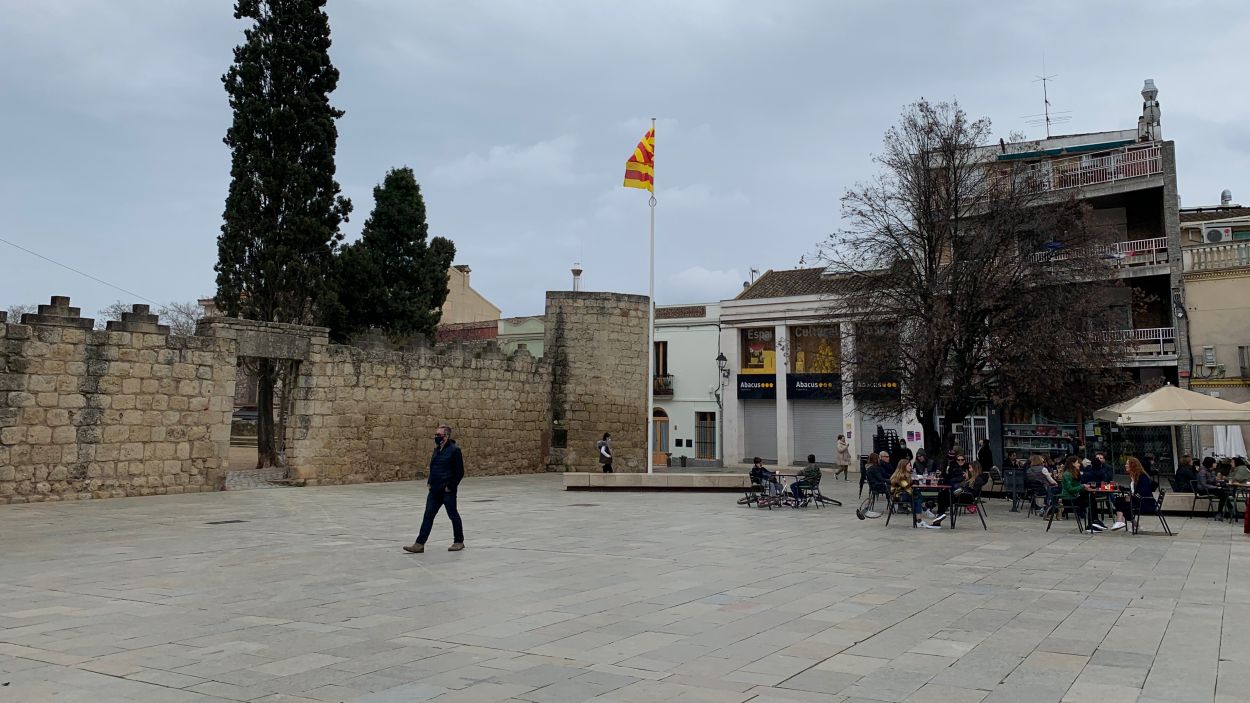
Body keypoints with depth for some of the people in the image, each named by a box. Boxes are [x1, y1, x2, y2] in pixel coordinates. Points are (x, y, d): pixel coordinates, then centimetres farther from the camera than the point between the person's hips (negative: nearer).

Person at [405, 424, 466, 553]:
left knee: (453, 515, 5)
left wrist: (450, 486, -14)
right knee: (428, 516, 4)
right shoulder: (437, 449, 11)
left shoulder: (454, 450, -13)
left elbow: (460, 472, -14)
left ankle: (459, 542, 19)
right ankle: (419, 544, 4)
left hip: (447, 491, -8)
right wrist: (430, 482, 11)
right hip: (435, 490, 8)